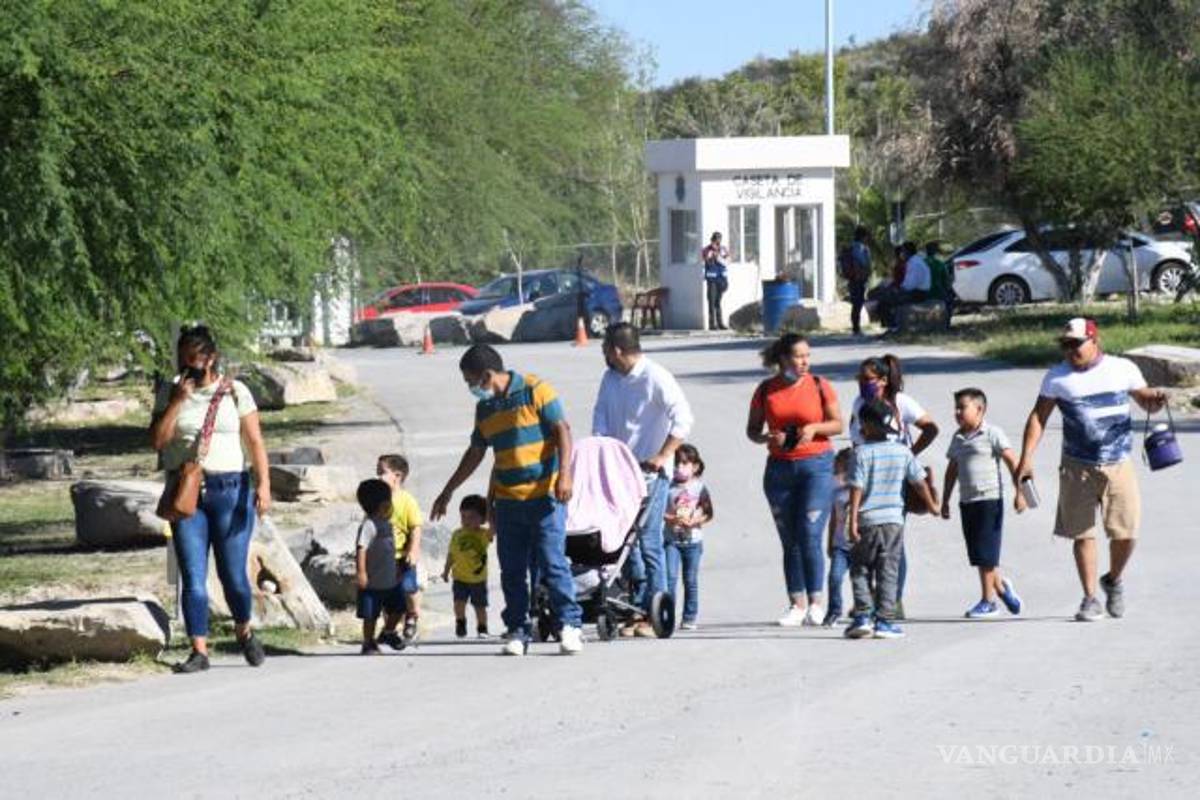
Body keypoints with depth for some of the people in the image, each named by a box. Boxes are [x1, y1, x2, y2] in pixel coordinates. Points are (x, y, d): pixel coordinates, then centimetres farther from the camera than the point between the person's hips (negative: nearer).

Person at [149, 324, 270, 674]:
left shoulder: (235, 392, 4)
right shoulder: (170, 393, 7)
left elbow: (255, 442, 1)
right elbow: (158, 439, -3)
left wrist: (263, 483, -11)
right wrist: (178, 401, -10)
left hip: (230, 490, -1)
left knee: (233, 575, 1)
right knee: (193, 576, -5)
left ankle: (244, 632, 28)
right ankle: (199, 651, -3)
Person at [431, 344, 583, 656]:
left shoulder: (535, 390, -5)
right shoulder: (484, 408, 14)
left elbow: (562, 429, -9)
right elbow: (475, 453, 24)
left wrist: (564, 474, -19)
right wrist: (448, 491, 27)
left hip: (544, 496, -6)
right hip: (506, 499, 6)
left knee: (552, 563, -8)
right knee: (512, 571, 4)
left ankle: (570, 626, -3)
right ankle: (518, 631, 9)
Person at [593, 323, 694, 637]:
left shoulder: (656, 378, -11)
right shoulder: (610, 378, 11)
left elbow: (683, 419, -15)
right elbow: (601, 417, 12)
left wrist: (663, 456, -20)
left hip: (651, 472, -7)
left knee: (648, 541, -8)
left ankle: (655, 613, -5)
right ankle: (636, 607, 12)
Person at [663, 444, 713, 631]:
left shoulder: (699, 488, 1)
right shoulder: (669, 488, 0)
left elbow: (708, 513, 0)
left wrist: (694, 521, -17)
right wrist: (672, 519, -21)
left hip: (693, 540, 1)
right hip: (672, 539, -1)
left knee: (691, 580, 6)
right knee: (670, 577, -11)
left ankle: (689, 618, 12)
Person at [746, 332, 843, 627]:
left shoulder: (819, 386, 0)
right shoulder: (766, 391, 4)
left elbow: (837, 424, 5)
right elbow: (752, 430, 10)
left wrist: (814, 428, -14)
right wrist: (768, 438, -11)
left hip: (816, 466, -3)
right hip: (779, 468, 3)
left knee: (810, 536, -12)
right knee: (790, 541, 4)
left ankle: (816, 602, -6)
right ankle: (797, 604, 9)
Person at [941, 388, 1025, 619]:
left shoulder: (992, 434, -6)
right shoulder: (958, 439, 13)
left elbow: (1012, 462, -6)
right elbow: (952, 470, 21)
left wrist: (1020, 492, -11)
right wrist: (945, 500, 20)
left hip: (989, 498, -6)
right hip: (967, 502, 7)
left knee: (986, 553, -5)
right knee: (977, 554, 8)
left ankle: (988, 600, 1)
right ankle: (1001, 586, 28)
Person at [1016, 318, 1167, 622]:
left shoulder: (1123, 369, 3)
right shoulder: (1057, 377, 3)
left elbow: (1146, 400, 15)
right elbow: (1038, 417, 3)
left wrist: (1156, 399, -10)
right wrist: (1026, 459, -6)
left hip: (1118, 466, 0)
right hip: (1078, 468, 0)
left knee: (1125, 533, -2)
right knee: (1082, 534, -1)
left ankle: (1113, 580, 26)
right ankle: (1090, 599, 9)